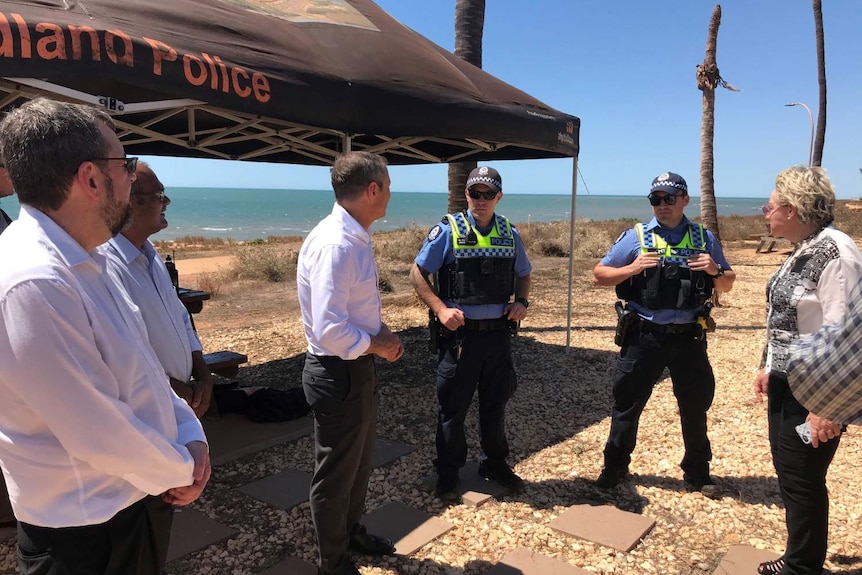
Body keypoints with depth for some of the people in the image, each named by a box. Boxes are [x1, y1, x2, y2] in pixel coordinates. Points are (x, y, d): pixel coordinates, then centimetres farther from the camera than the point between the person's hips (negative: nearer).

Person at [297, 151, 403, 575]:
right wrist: (377, 344, -17)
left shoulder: (355, 238, 4)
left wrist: (382, 331, 1)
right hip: (339, 375, -10)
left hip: (357, 369, 10)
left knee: (360, 462, 28)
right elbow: (330, 332, -33)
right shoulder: (336, 245, -27)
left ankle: (350, 532, 52)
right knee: (336, 475, 12)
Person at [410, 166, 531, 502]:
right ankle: (447, 474, 24)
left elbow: (523, 275, 19)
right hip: (459, 333, -3)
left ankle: (495, 463, 37)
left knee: (495, 403, 17)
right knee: (453, 407, 7)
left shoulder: (510, 234, 6)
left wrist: (521, 301, 0)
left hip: (498, 333, 4)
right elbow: (418, 274, -4)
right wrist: (440, 309, -16)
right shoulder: (447, 231, -6)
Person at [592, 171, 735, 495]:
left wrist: (716, 270, -10)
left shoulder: (703, 238, 6)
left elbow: (726, 285, 13)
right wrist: (632, 268, -18)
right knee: (628, 402, 7)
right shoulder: (636, 236, -1)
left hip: (689, 337, 2)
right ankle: (615, 467, 24)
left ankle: (697, 473, 32)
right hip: (643, 335, -2)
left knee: (695, 406, 13)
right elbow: (599, 275, 0)